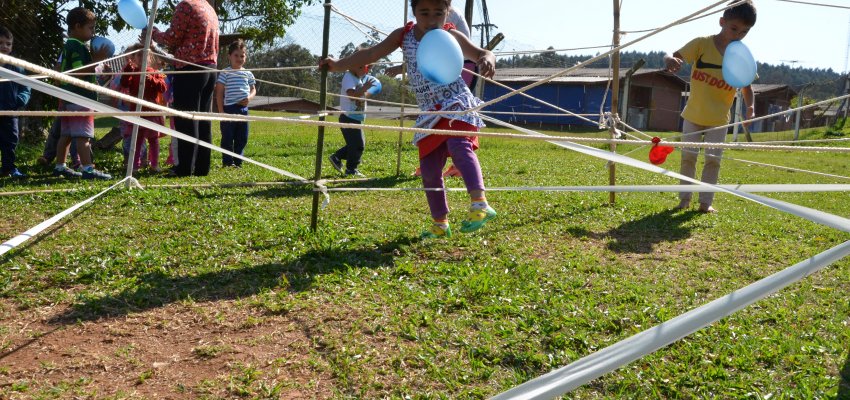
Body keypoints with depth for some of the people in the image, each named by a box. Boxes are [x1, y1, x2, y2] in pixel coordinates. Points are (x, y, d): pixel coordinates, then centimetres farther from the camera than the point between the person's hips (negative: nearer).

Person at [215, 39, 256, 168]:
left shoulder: (248, 74, 10)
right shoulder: (225, 73, -3)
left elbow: (253, 89, 18)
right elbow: (219, 93, -4)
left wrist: (249, 97, -6)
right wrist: (221, 111, -10)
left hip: (243, 109, 5)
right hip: (229, 108, -5)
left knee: (242, 138, 9)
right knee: (227, 137, 0)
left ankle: (238, 161, 19)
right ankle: (227, 161, 7)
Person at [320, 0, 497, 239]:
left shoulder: (451, 36, -4)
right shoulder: (404, 35, 6)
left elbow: (482, 53, -6)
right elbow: (371, 54, 7)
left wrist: (488, 60, -31)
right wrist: (338, 65, 1)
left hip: (457, 105, -5)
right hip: (430, 113, 5)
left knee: (459, 145, -34)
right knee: (429, 171, 5)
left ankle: (480, 203, -43)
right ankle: (440, 223, 19)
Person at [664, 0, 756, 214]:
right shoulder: (702, 44, -13)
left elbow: (747, 86, 5)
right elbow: (674, 56, -21)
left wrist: (750, 107, -14)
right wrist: (670, 60, -47)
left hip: (719, 119, 1)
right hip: (693, 114, -1)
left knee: (713, 160, 0)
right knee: (688, 156, 6)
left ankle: (705, 202, 9)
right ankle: (684, 198, 18)